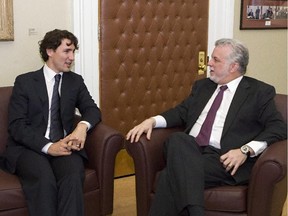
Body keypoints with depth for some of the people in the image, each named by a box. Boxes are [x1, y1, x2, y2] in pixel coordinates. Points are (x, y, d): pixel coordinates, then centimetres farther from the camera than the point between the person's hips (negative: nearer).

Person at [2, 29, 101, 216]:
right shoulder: (24, 81, 2)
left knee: (73, 175, -32)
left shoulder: (76, 81, 14)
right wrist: (48, 146, -21)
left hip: (64, 145, 3)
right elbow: (16, 126, -6)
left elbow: (93, 110, 7)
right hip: (30, 147, -2)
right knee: (44, 179, -34)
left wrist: (83, 126, -19)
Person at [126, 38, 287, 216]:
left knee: (171, 175, -31)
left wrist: (246, 150, -18)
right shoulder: (202, 86, 23)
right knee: (177, 139, -33)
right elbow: (182, 112, 21)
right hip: (188, 150, 5)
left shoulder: (260, 92, 5)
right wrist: (152, 121, 1)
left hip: (223, 158, -5)